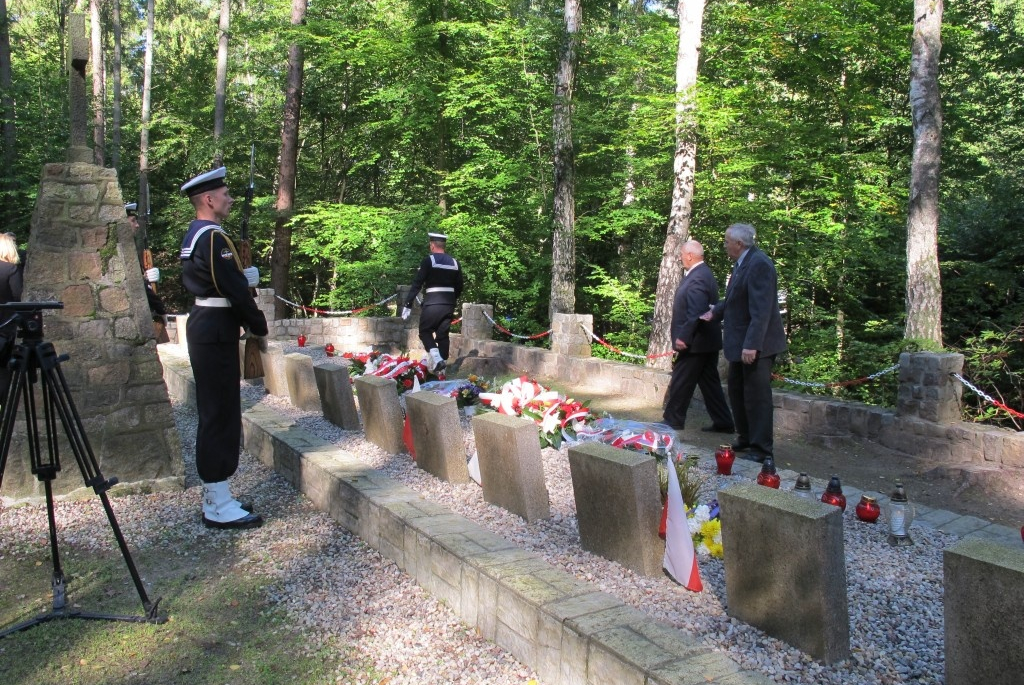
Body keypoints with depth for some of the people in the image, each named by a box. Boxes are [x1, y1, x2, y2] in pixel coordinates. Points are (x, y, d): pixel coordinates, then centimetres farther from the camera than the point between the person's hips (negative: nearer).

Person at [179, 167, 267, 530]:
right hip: (216, 330, -11)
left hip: (204, 325, 11)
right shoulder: (213, 237, -17)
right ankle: (219, 507, 3)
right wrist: (260, 328, -9)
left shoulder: (194, 234, 15)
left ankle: (214, 496, 24)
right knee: (220, 413, -5)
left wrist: (244, 275, 5)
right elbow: (236, 290, -19)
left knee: (215, 411, 15)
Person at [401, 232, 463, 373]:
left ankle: (436, 359, -12)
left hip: (432, 303, -5)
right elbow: (459, 287, 14)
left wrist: (408, 304, -8)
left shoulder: (429, 260, -6)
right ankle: (443, 363, 12)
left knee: (425, 331, 7)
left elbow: (417, 283, -10)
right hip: (449, 304, 5)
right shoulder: (454, 262, 10)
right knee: (443, 334, 12)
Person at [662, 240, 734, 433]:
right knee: (710, 383, 13)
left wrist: (683, 338, -25)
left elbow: (695, 313, -27)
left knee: (680, 383, 1)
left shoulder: (697, 278, -20)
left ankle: (673, 421, 11)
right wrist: (683, 336, 18)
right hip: (707, 340, 10)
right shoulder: (702, 273, 13)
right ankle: (722, 422, 16)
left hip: (695, 343, -10)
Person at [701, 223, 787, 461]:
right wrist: (715, 311, 11)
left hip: (755, 345, -10)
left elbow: (761, 310, -26)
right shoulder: (742, 263, 9)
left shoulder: (759, 265, -21)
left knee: (757, 396, -1)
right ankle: (746, 438, 33)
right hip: (740, 343, 10)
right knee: (737, 392, 19)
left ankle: (762, 449, 10)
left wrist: (752, 344, -29)